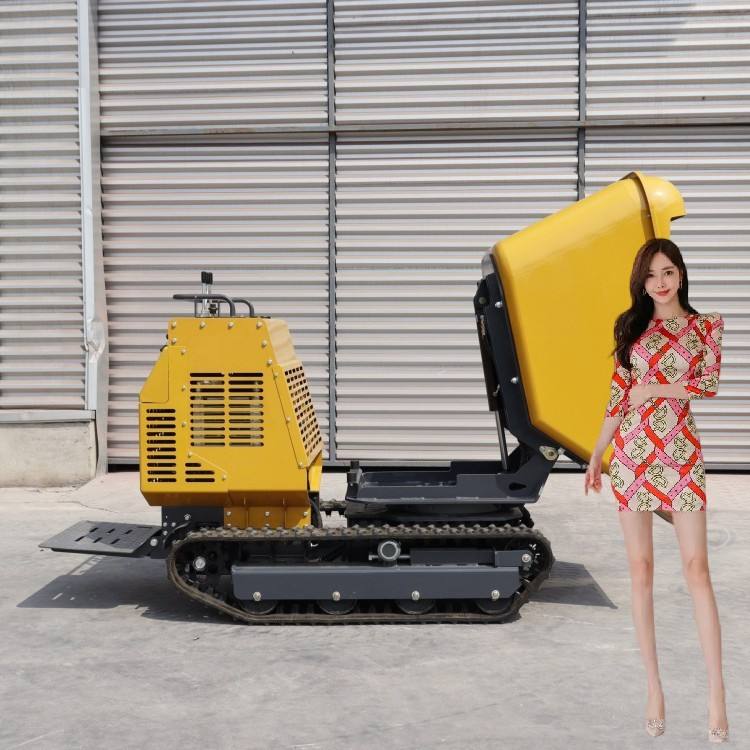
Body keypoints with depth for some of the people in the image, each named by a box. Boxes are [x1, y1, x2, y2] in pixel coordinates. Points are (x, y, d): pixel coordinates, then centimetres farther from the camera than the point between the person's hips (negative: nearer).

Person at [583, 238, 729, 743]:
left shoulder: (705, 325, 5)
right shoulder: (631, 326, 10)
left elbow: (711, 384, -7)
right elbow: (618, 396, 10)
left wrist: (654, 388, -9)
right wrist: (596, 455, 8)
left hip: (681, 453, -2)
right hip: (632, 453, 2)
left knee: (696, 568, -7)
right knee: (641, 569, 2)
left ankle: (717, 692, -3)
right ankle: (654, 687, 9)